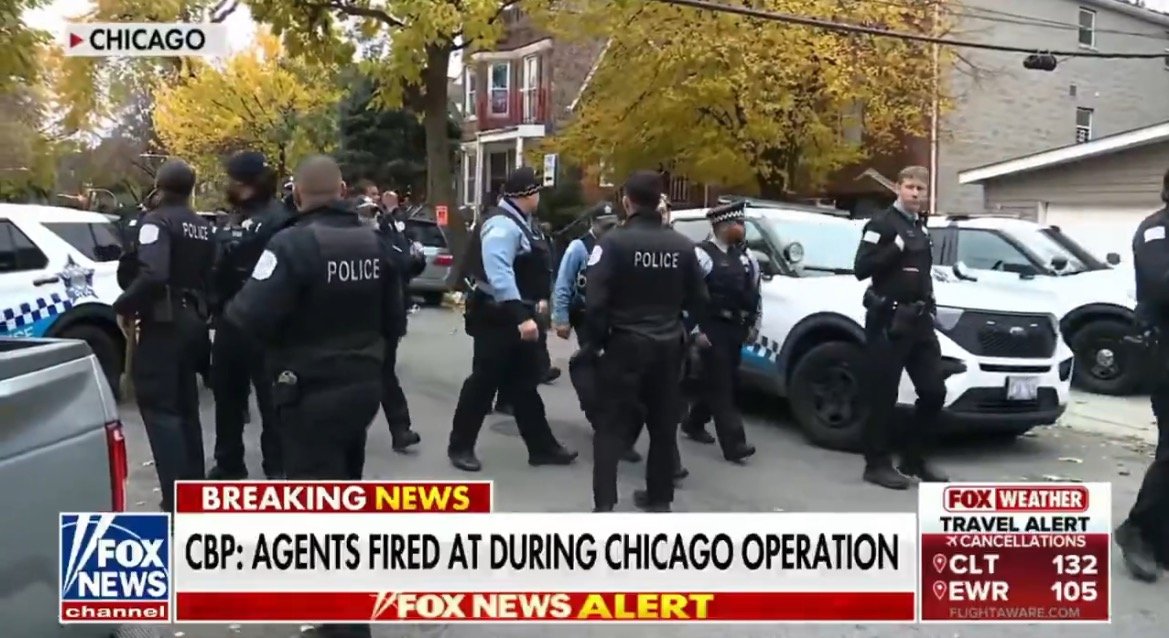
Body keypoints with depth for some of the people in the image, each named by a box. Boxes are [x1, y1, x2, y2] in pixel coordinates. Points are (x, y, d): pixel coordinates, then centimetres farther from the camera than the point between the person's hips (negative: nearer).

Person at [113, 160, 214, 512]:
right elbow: (212, 276, 9)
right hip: (193, 320, 8)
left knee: (159, 408, -4)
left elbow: (152, 275, -25)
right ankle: (194, 488, 24)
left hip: (163, 323, -8)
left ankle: (178, 501, -7)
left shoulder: (156, 221, -12)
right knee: (185, 406, 17)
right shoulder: (203, 227, 11)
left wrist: (124, 307, -14)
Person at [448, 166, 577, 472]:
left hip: (518, 313, 10)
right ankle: (460, 446, 13)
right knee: (484, 382, 0)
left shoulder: (520, 221, 12)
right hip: (498, 316, -10)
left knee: (524, 383, 15)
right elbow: (500, 274, -32)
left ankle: (542, 446, 23)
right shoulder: (503, 225, -21)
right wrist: (522, 316, -36)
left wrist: (538, 299, 17)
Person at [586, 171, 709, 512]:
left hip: (626, 343, -4)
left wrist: (598, 340, -2)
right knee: (664, 425, 15)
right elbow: (698, 300, 7)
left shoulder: (614, 241, -13)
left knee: (613, 425, 1)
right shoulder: (682, 245, 2)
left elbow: (595, 300, -16)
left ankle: (604, 502, -5)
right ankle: (659, 497, 24)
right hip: (668, 345, 4)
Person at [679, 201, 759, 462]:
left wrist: (754, 325, 16)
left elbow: (755, 292, 19)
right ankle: (733, 443, -7)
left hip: (735, 328, 8)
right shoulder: (702, 254, -12)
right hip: (713, 328, -8)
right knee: (720, 385, -6)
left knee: (723, 383, 15)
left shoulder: (745, 256, 12)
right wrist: (696, 328, -15)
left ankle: (693, 423, 35)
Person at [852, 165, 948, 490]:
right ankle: (878, 464, 7)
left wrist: (929, 303, 14)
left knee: (934, 391, 6)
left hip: (918, 319, 8)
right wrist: (896, 247, -22)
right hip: (888, 320, -8)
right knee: (883, 395, -3)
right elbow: (861, 269, -17)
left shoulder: (921, 228, 19)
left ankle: (914, 458, 19)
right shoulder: (881, 224, -7)